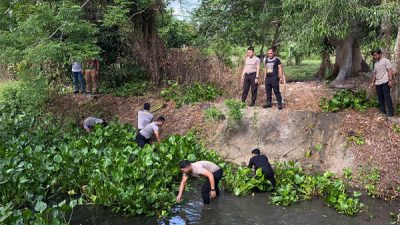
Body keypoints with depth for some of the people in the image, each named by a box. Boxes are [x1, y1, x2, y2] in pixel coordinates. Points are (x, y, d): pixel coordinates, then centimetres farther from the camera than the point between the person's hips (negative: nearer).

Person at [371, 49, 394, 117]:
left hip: (385, 82, -7)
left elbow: (389, 70, -8)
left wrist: (390, 80, -16)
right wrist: (373, 82, 17)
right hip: (378, 83, 7)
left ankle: (390, 112, -9)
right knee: (380, 97, 7)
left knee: (387, 97, -10)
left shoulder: (385, 61, -2)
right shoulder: (375, 63, 19)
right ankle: (383, 111, 13)